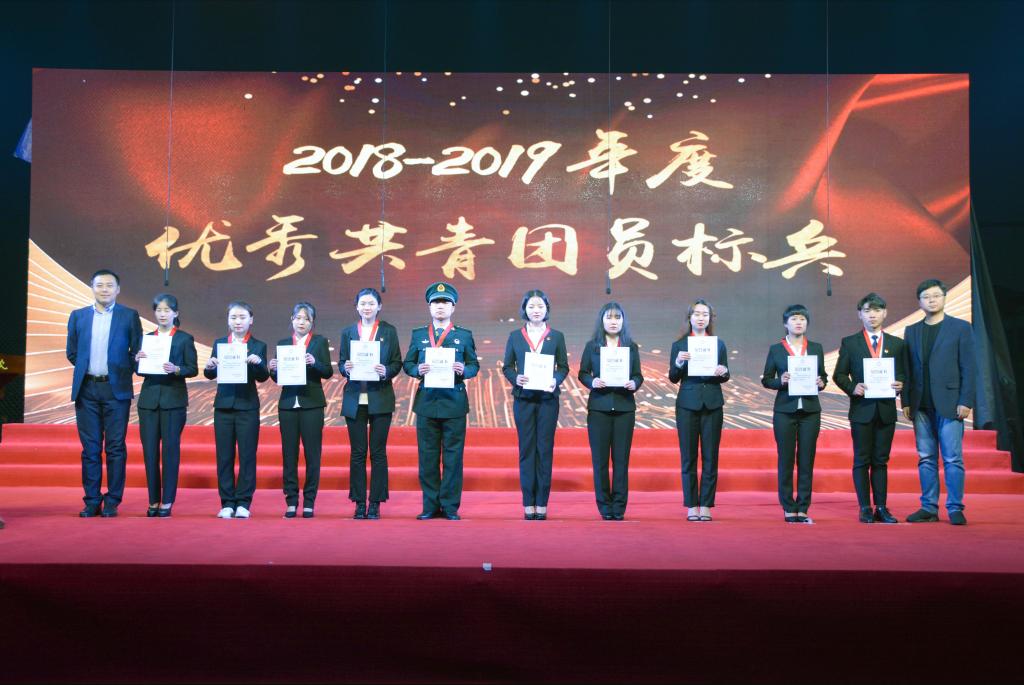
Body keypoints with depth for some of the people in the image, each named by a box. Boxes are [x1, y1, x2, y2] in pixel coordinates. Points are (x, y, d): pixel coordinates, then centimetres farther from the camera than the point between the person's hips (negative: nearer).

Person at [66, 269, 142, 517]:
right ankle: (92, 501, 11)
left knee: (115, 448, -1)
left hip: (116, 389, -2)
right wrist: (87, 368, 8)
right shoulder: (78, 316, 10)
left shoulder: (129, 316, 3)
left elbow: (137, 352, 4)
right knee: (90, 448, 5)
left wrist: (123, 373, -1)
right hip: (86, 389, 2)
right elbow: (72, 352, 15)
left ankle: (112, 502, 6)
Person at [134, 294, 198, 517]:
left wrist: (176, 369, -20)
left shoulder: (185, 339, 3)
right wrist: (138, 360, -8)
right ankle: (154, 500, 12)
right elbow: (140, 371, 12)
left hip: (173, 400, -3)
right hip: (149, 399, 3)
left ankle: (167, 501, 5)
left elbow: (193, 369, -3)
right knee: (150, 450, 3)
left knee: (171, 449, -2)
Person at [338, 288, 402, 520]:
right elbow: (340, 363, 7)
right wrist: (346, 368, -15)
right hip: (355, 399, 1)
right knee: (357, 452, 4)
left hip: (380, 399, -1)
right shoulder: (348, 332, 9)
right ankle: (359, 503, 10)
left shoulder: (389, 331, 5)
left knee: (378, 452, 1)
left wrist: (386, 371, -18)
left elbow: (397, 363, 3)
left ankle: (376, 503, 7)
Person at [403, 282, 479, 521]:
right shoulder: (418, 335, 11)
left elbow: (474, 365, 6)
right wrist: (417, 370, -12)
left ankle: (450, 506, 8)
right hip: (426, 402, 1)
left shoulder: (464, 335, 8)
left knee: (453, 456, 0)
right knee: (427, 456, 4)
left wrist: (464, 370, -15)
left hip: (454, 403, -1)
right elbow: (408, 364, 9)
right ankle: (431, 506, 13)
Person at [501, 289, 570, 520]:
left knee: (545, 449, 1)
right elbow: (507, 366, 6)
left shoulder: (556, 336, 7)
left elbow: (564, 366, 5)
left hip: (548, 399, 0)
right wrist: (516, 378, -14)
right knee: (526, 449, 1)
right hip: (523, 399, 0)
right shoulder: (515, 336, 8)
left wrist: (556, 380, -15)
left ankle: (542, 504, 5)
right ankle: (528, 503, 6)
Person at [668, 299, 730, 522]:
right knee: (688, 457, 1)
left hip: (712, 405, 1)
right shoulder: (679, 345, 6)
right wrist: (678, 363, -18)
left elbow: (725, 377, 10)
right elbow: (673, 378, 1)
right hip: (687, 405, -1)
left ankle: (706, 505, 6)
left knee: (710, 457, 1)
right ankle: (691, 506, 6)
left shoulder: (718, 344, 10)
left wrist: (723, 371, -12)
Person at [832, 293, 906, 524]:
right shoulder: (849, 343, 4)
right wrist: (852, 388, -14)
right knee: (862, 461, 2)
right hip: (861, 409, -2)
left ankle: (881, 508, 12)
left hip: (886, 409, 2)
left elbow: (903, 375, 11)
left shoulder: (897, 344, 10)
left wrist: (900, 385, -10)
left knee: (881, 461, 7)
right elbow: (839, 375, 3)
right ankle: (865, 509, 7)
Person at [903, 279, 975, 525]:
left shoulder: (961, 328, 3)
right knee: (926, 459, 6)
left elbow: (968, 368, -2)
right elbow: (908, 369, 11)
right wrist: (906, 402, 4)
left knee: (953, 459, -3)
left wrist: (966, 402, -9)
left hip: (949, 403, -4)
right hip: (921, 406, 4)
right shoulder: (911, 331, 13)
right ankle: (929, 508, 12)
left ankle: (955, 509, 4)